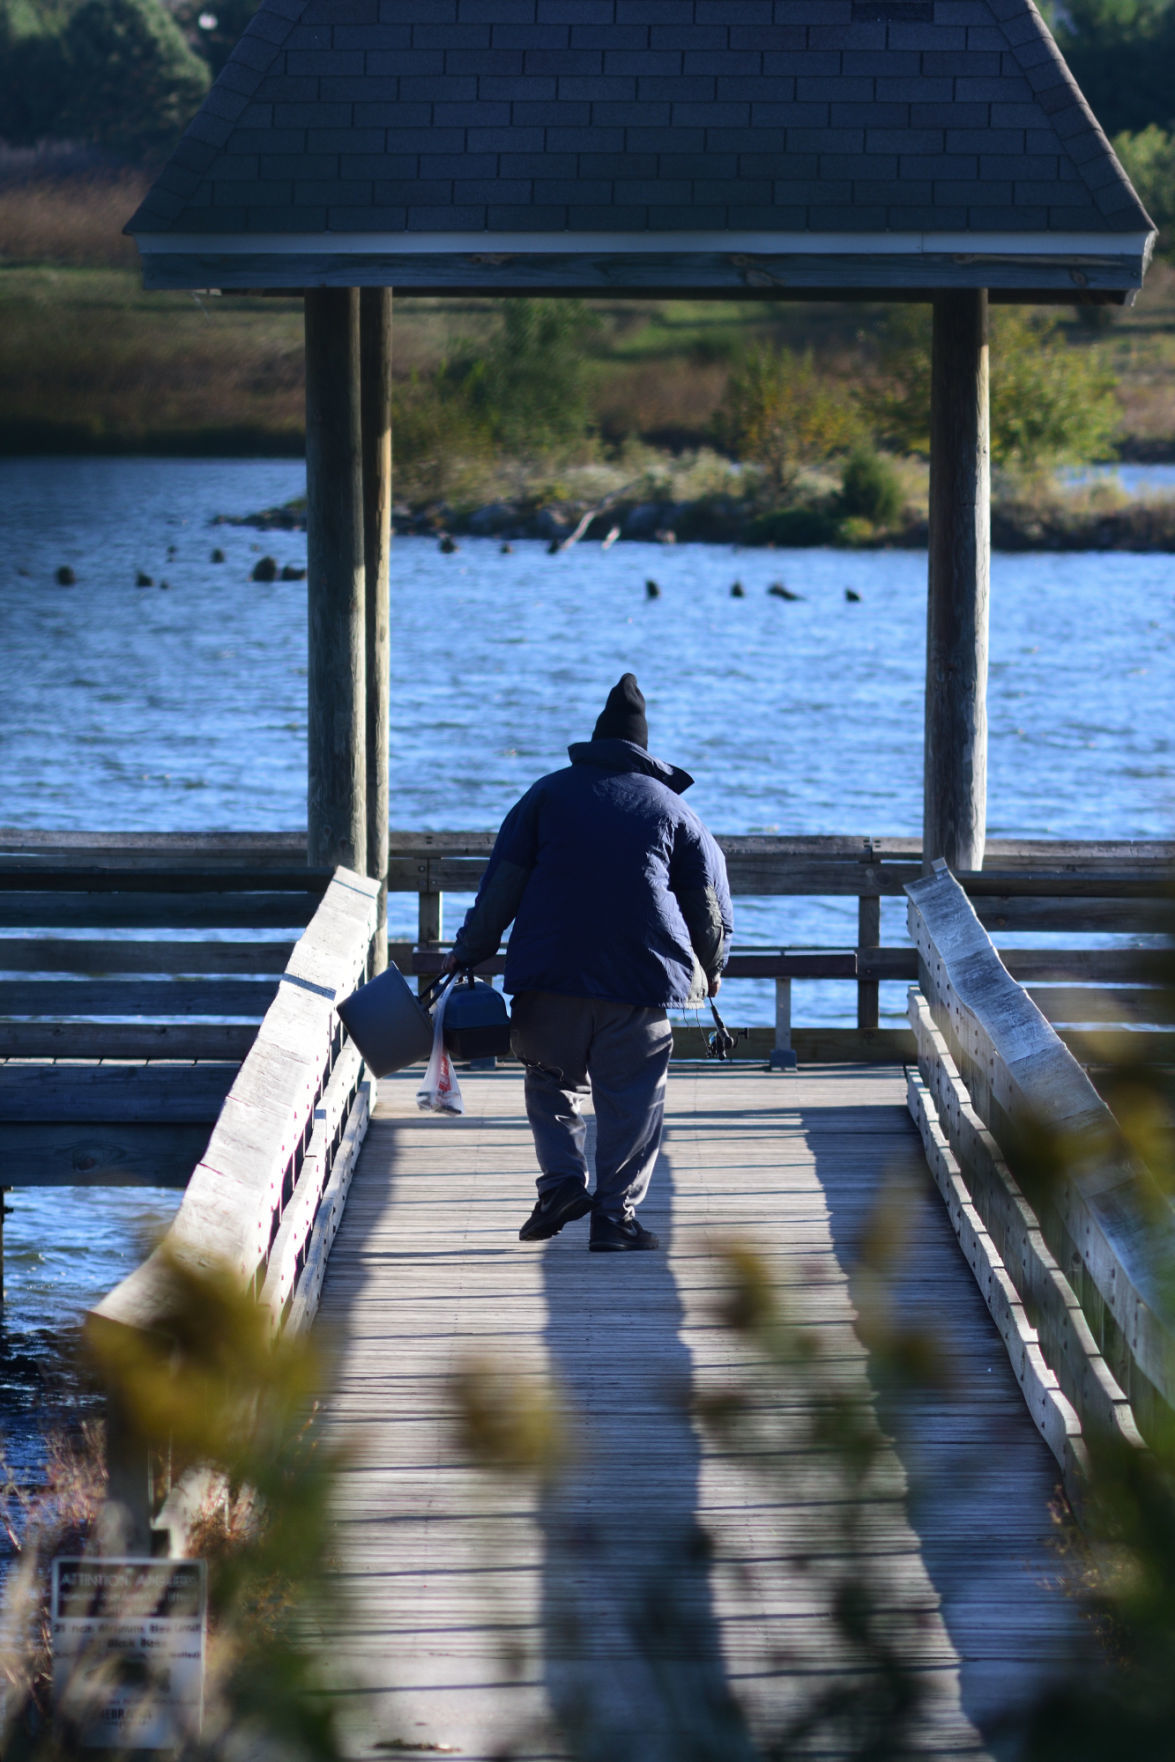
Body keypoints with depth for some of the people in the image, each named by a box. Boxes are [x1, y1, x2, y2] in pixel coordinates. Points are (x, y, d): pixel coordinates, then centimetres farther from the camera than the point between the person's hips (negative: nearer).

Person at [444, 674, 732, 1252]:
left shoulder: (549, 792, 10)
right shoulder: (673, 809, 12)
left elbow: (502, 883, 6)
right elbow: (709, 901, 15)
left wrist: (468, 952, 12)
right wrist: (710, 968, 31)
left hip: (551, 970, 1)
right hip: (643, 975, 0)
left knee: (551, 1076, 18)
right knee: (631, 1096, 5)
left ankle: (562, 1178, 0)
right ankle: (614, 1214, 2)